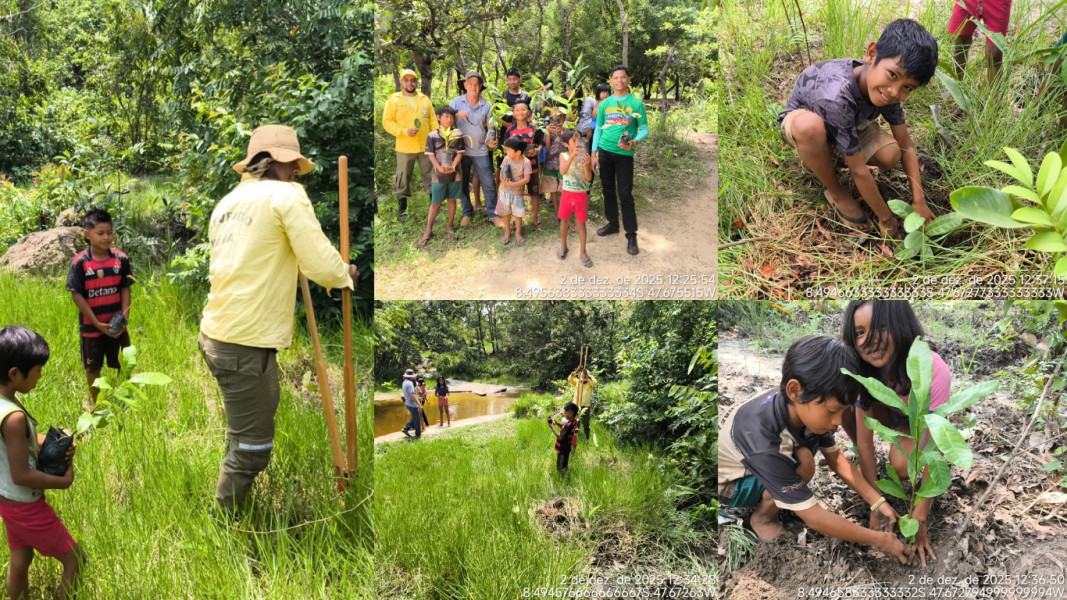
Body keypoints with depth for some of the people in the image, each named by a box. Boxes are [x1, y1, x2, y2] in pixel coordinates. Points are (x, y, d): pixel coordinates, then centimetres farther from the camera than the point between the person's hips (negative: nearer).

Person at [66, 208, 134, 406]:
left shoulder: (121, 259, -6)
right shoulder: (80, 262, -13)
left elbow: (125, 290, -1)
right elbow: (76, 295, -12)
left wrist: (124, 319, -13)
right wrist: (97, 323, -16)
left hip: (117, 325, 2)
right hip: (91, 326, -2)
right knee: (93, 368, 14)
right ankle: (96, 405, 30)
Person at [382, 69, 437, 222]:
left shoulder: (425, 100, 10)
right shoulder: (394, 100, -1)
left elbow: (433, 122, 11)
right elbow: (387, 122, -5)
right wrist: (404, 131, -17)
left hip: (426, 146, 3)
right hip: (405, 148, -2)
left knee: (430, 177, 10)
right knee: (403, 179, 4)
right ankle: (401, 210, 15)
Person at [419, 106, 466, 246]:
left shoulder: (458, 134, -1)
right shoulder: (432, 135, -3)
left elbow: (459, 153, -3)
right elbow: (431, 155, -5)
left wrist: (452, 166, -19)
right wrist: (440, 168, -20)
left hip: (454, 174, 1)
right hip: (438, 174, -1)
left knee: (451, 199, 11)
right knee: (435, 202, 3)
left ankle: (449, 226, 26)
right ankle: (428, 231, 9)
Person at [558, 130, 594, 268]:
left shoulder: (585, 157, -7)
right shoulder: (564, 156, -6)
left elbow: (589, 178, -11)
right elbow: (562, 171, -24)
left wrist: (586, 166, -30)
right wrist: (572, 156, -34)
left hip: (581, 194, -1)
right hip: (567, 193, 1)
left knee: (581, 223, 5)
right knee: (564, 220, 15)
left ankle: (582, 251, 16)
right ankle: (563, 246, 35)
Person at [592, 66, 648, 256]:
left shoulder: (636, 103, -4)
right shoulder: (604, 104, 7)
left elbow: (644, 129, -3)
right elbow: (598, 129, 12)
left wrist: (635, 141, -23)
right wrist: (594, 153, 7)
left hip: (625, 154, -4)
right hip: (605, 151, 4)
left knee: (625, 194, -5)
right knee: (608, 190, 13)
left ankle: (631, 235, 0)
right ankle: (613, 224, 30)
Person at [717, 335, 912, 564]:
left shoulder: (801, 405, -21)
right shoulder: (764, 444, -42)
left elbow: (836, 459, -3)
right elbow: (815, 518, -34)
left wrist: (878, 502, -10)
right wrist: (881, 540, -26)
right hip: (727, 482, -8)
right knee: (803, 462, -28)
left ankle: (767, 495, 9)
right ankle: (763, 518, -2)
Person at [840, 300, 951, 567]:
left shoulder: (932, 371, -38)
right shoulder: (862, 369, -29)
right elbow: (865, 442, -24)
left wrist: (919, 519, -35)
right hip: (883, 411, 3)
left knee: (902, 466, -34)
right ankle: (865, 466, -4)